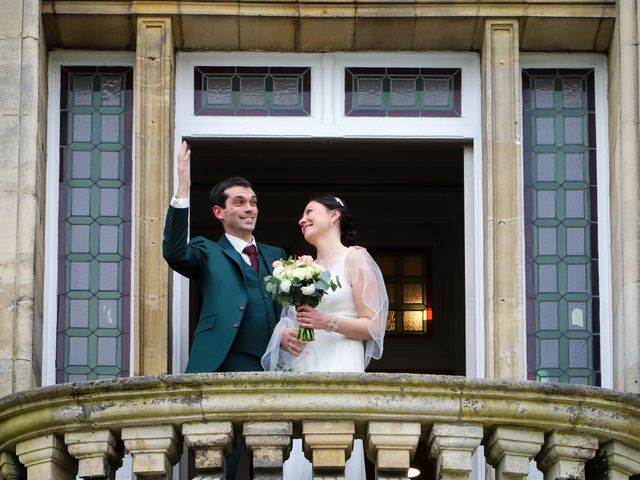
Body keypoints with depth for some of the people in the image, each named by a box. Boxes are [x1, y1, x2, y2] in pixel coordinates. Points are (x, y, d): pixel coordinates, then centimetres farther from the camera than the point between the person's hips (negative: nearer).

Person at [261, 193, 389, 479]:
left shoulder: (355, 258, 5)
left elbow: (372, 326, -1)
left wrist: (328, 322, -15)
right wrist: (285, 335, 3)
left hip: (339, 371, -5)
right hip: (300, 372, 5)